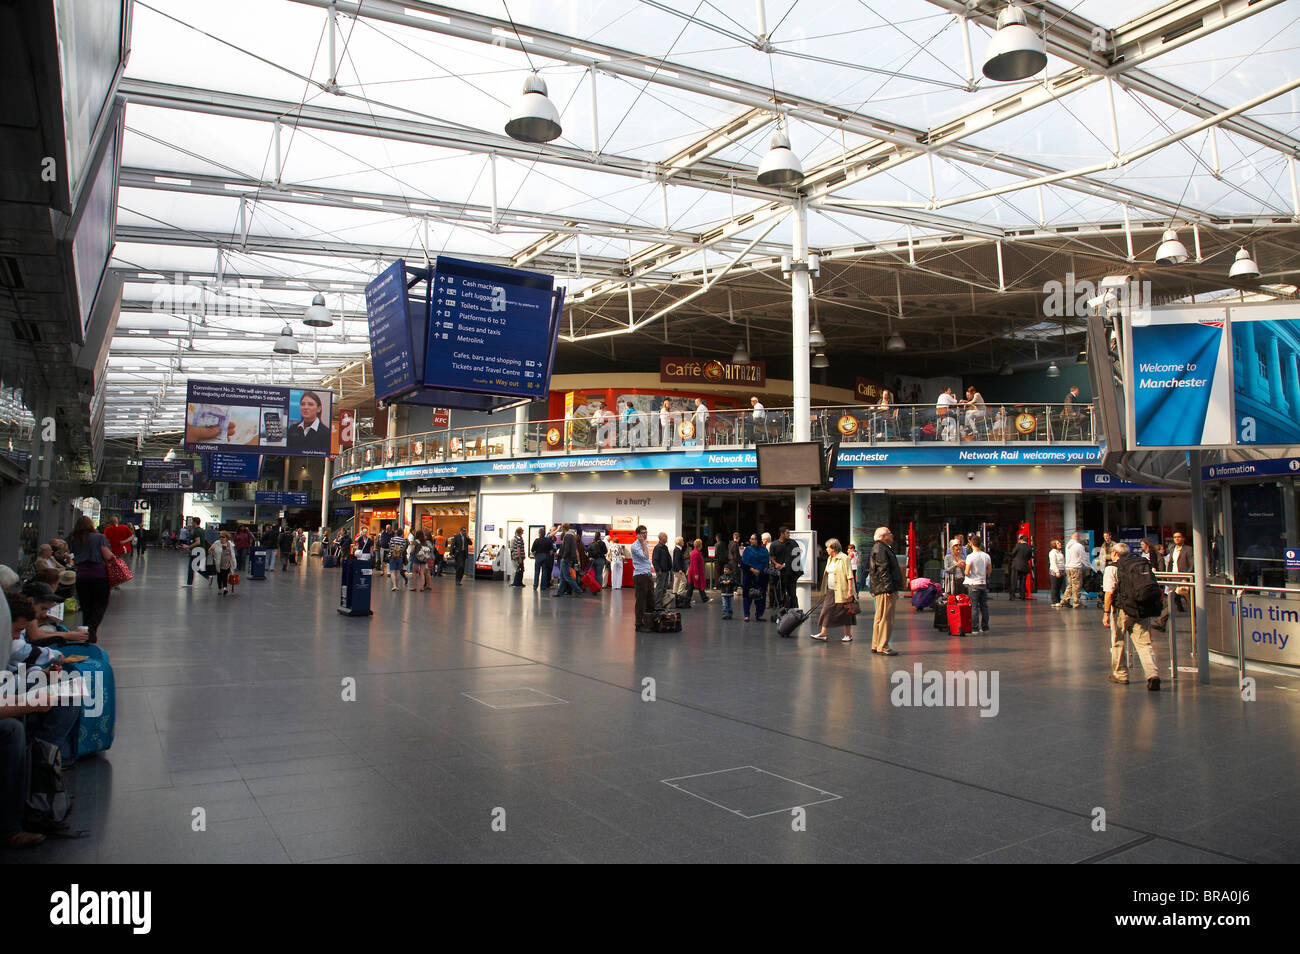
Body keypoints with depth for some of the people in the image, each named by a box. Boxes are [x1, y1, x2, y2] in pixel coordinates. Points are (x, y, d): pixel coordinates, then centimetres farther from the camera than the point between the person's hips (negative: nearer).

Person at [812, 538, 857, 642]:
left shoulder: (844, 558, -12)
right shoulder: (830, 559, 14)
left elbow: (849, 575, -15)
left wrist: (850, 590, -20)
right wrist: (826, 589, 21)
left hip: (842, 591, -8)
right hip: (831, 591, 8)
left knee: (845, 613, 2)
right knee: (826, 611, 2)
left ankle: (848, 635, 13)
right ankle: (823, 633, 3)